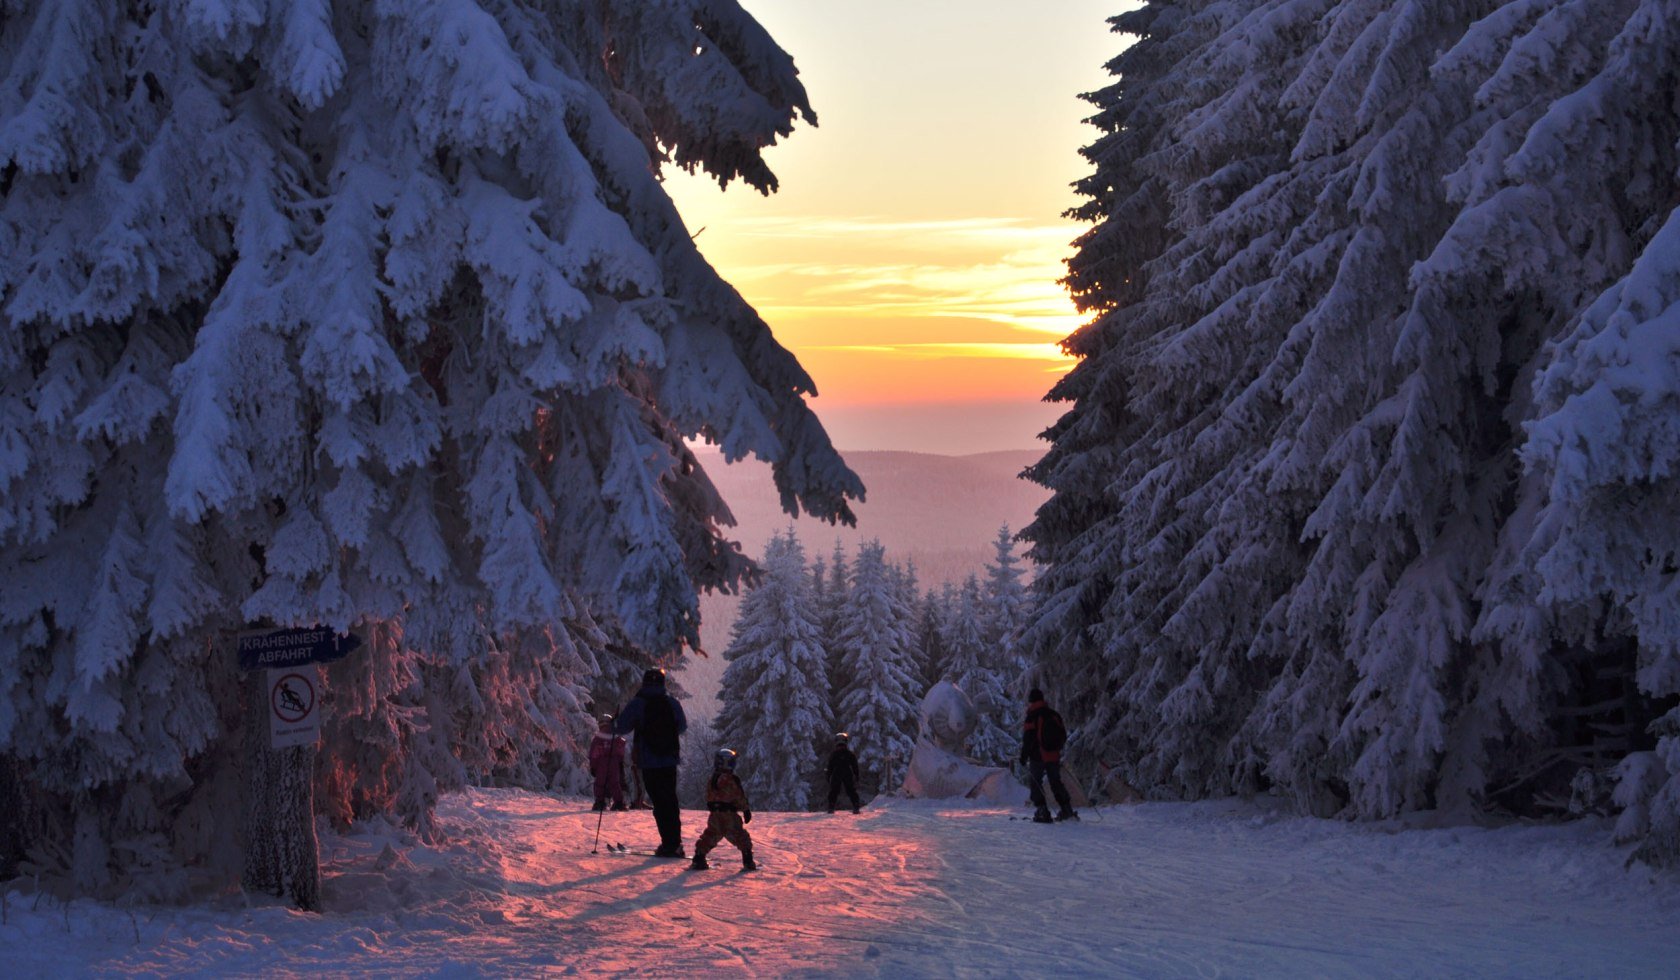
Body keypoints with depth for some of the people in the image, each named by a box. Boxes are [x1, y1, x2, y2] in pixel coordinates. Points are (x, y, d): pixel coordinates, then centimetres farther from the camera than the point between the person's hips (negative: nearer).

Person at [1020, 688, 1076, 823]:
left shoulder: (1032, 716, -10)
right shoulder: (1054, 714, 9)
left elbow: (1028, 737, -15)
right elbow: (1063, 735, 14)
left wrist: (1024, 755, -8)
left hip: (1038, 756, -6)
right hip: (1054, 756, 6)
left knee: (1035, 783, 3)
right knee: (1056, 783, 15)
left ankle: (1042, 812, -7)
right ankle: (1067, 810, 13)